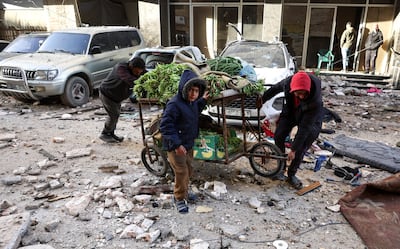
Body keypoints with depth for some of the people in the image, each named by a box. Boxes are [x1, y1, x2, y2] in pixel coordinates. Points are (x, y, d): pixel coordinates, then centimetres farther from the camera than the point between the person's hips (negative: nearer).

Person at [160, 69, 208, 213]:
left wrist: (202, 101, 17)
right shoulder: (174, 104, -24)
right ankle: (179, 199, 17)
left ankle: (183, 192, 42)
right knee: (182, 172, -4)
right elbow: (165, 126, -26)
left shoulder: (192, 102, 4)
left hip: (188, 144, 9)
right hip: (175, 147, -9)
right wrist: (176, 144, -31)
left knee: (188, 171, 20)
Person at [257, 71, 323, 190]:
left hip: (310, 118, -3)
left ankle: (292, 175, 9)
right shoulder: (287, 82, -32)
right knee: (278, 136, -7)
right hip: (290, 112, 4)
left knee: (302, 146, -10)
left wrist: (293, 149, -30)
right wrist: (263, 99, 10)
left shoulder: (315, 101, -41)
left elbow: (305, 128, -36)